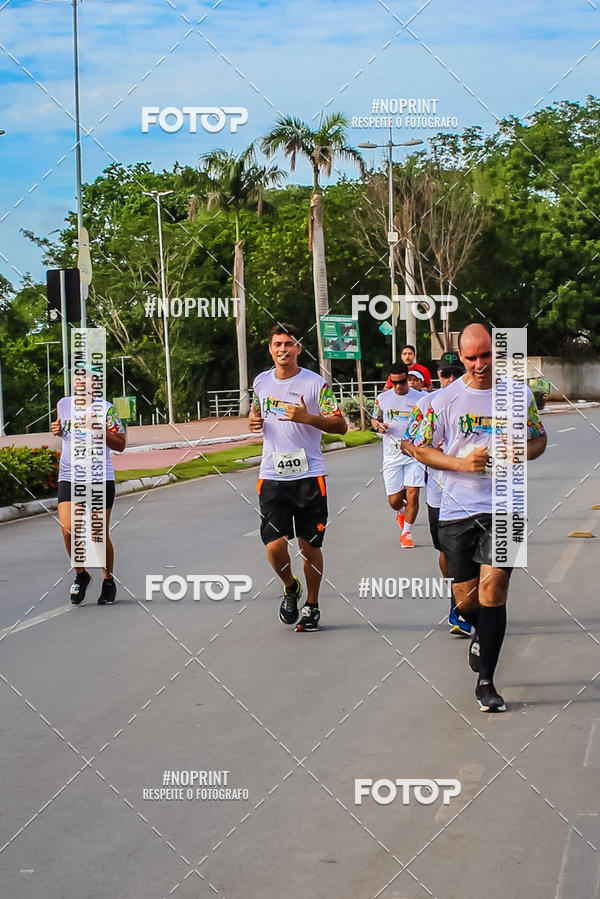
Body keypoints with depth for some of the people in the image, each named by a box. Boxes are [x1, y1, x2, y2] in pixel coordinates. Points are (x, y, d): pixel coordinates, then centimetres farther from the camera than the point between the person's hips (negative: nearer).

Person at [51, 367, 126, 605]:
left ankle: (108, 581, 24)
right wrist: (58, 431, 4)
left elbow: (120, 445, -5)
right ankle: (81, 575, 14)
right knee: (68, 530, -11)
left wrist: (100, 430, -20)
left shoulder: (105, 408, -5)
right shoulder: (63, 404, 6)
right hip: (69, 478, 3)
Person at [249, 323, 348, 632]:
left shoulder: (316, 383, -5)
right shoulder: (261, 381, 8)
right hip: (271, 477, 3)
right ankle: (290, 588, 21)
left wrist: (306, 417, -20)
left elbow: (341, 425, -5)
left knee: (309, 546, 5)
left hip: (309, 476, -2)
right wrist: (254, 421, 3)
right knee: (275, 546, -9)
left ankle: (312, 606, 24)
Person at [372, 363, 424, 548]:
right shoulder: (382, 398, 5)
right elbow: (374, 419, 19)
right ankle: (401, 512, 39)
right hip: (392, 455, 1)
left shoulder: (419, 398, 1)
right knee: (394, 500, 1)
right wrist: (378, 426, -4)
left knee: (412, 495, -9)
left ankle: (407, 532, 10)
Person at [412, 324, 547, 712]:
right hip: (457, 510, 1)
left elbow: (539, 439, 14)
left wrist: (520, 453, -9)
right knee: (466, 599, 6)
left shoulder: (519, 395, 2)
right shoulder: (445, 400, -1)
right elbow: (422, 448, 4)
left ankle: (486, 681, 1)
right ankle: (482, 633, 43)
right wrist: (461, 463, -12)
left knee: (493, 590, -11)